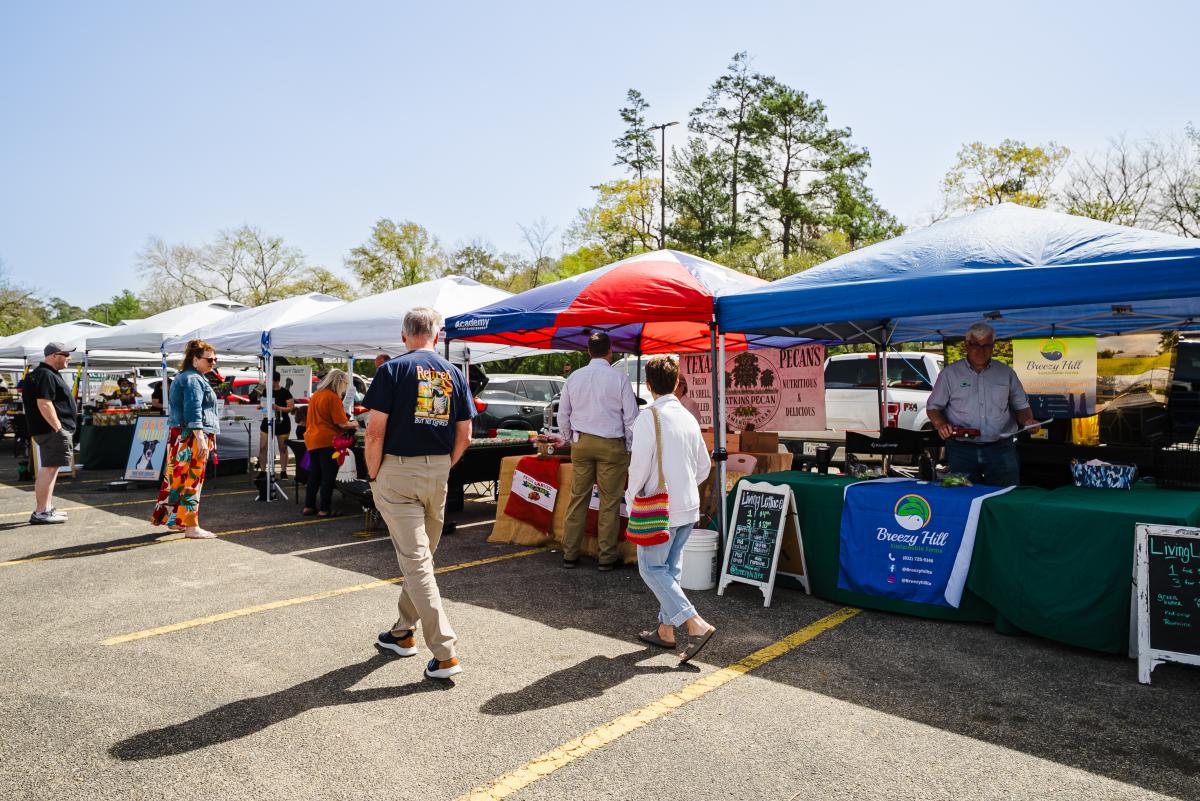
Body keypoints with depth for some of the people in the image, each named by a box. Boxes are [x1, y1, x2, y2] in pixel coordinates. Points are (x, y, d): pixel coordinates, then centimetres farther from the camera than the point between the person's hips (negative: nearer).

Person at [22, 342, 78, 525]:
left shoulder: (49, 374, 18)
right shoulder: (46, 376, -15)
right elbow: (44, 404, -23)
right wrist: (58, 428, -23)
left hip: (49, 431, 11)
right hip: (53, 430, -11)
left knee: (48, 469, 15)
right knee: (49, 469, -10)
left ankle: (47, 508, 23)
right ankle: (40, 512, -10)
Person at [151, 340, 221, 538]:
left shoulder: (183, 377, 20)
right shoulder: (193, 379, -14)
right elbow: (193, 412, -23)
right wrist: (201, 439, -27)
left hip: (178, 436, 10)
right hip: (192, 437, -10)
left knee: (178, 478, 15)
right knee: (191, 480, -7)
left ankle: (174, 519, 24)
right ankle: (191, 526, -3)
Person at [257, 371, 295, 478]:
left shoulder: (285, 393, -8)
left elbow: (291, 408, -12)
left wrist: (278, 408, -25)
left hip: (282, 423, -4)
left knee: (283, 448, 5)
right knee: (262, 448, -1)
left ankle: (283, 471, 14)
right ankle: (262, 470, 7)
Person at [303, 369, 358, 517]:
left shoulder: (315, 395, 13)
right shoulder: (333, 397, -15)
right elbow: (342, 423, -15)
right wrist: (354, 424, 5)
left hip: (312, 440, 8)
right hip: (327, 441, -8)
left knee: (314, 475, 15)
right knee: (328, 476, 0)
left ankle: (308, 506, 20)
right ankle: (324, 509, 3)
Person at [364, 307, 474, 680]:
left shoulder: (393, 369, -7)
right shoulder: (455, 374, 6)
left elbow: (375, 430, -12)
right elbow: (464, 436, 6)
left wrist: (373, 472, 0)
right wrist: (442, 467, 16)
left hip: (398, 471, -5)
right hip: (438, 473, 5)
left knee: (415, 561, -3)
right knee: (422, 556, 19)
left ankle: (445, 653, -6)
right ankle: (403, 632, 34)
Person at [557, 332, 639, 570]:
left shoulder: (574, 377, 3)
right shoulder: (619, 378, -8)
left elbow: (563, 414, 10)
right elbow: (631, 417, -4)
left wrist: (568, 439, 22)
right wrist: (631, 446, 6)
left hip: (581, 443, 3)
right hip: (611, 444, -3)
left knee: (578, 499, 10)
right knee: (610, 502, 4)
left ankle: (570, 554, 15)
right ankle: (607, 557, 11)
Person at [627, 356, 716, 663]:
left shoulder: (649, 416, -14)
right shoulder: (688, 418, 8)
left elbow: (639, 465, -17)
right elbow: (704, 466, 14)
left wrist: (632, 497, -3)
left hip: (660, 508, -7)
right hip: (689, 506, 7)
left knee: (652, 569, 1)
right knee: (670, 568, 16)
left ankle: (697, 625, -6)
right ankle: (665, 630, 23)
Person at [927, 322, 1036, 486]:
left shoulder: (1006, 373, 12)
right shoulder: (950, 374, 5)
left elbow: (1021, 406, 18)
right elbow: (933, 407, 7)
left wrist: (1028, 421, -4)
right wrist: (941, 425, -13)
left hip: (1001, 448, 2)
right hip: (961, 450, -1)